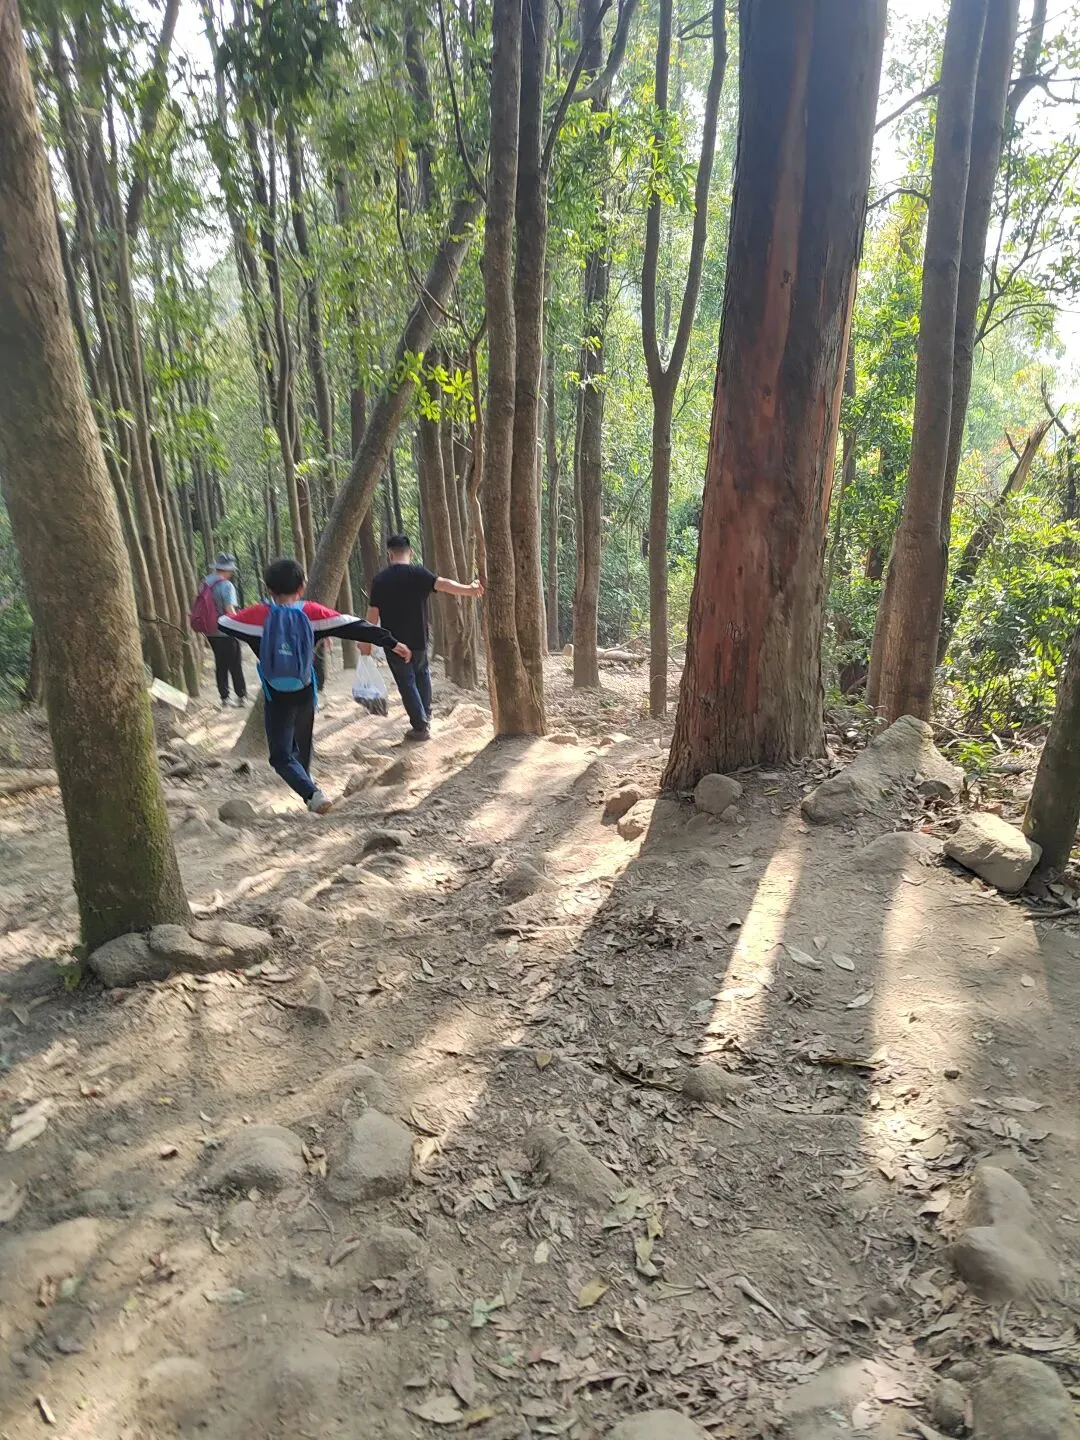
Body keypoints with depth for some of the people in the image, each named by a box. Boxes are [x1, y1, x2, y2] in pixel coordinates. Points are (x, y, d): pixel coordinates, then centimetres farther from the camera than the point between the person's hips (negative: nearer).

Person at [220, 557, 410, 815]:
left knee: (281, 756, 0)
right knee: (302, 744, 25)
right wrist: (391, 642, -9)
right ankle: (306, 784, 42)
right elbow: (354, 626, -11)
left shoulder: (257, 615, -9)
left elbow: (223, 623, 7)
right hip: (305, 694, 2)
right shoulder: (312, 612, -9)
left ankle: (312, 793, -22)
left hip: (276, 698, -2)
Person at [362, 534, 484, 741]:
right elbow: (443, 584, -25)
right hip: (418, 639, 1)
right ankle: (426, 716, 30)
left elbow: (372, 614, -1)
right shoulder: (419, 573, -8)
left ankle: (420, 727, 3)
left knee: (406, 683, 6)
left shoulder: (380, 579, -3)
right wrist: (469, 589, -30)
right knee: (422, 674, 25)